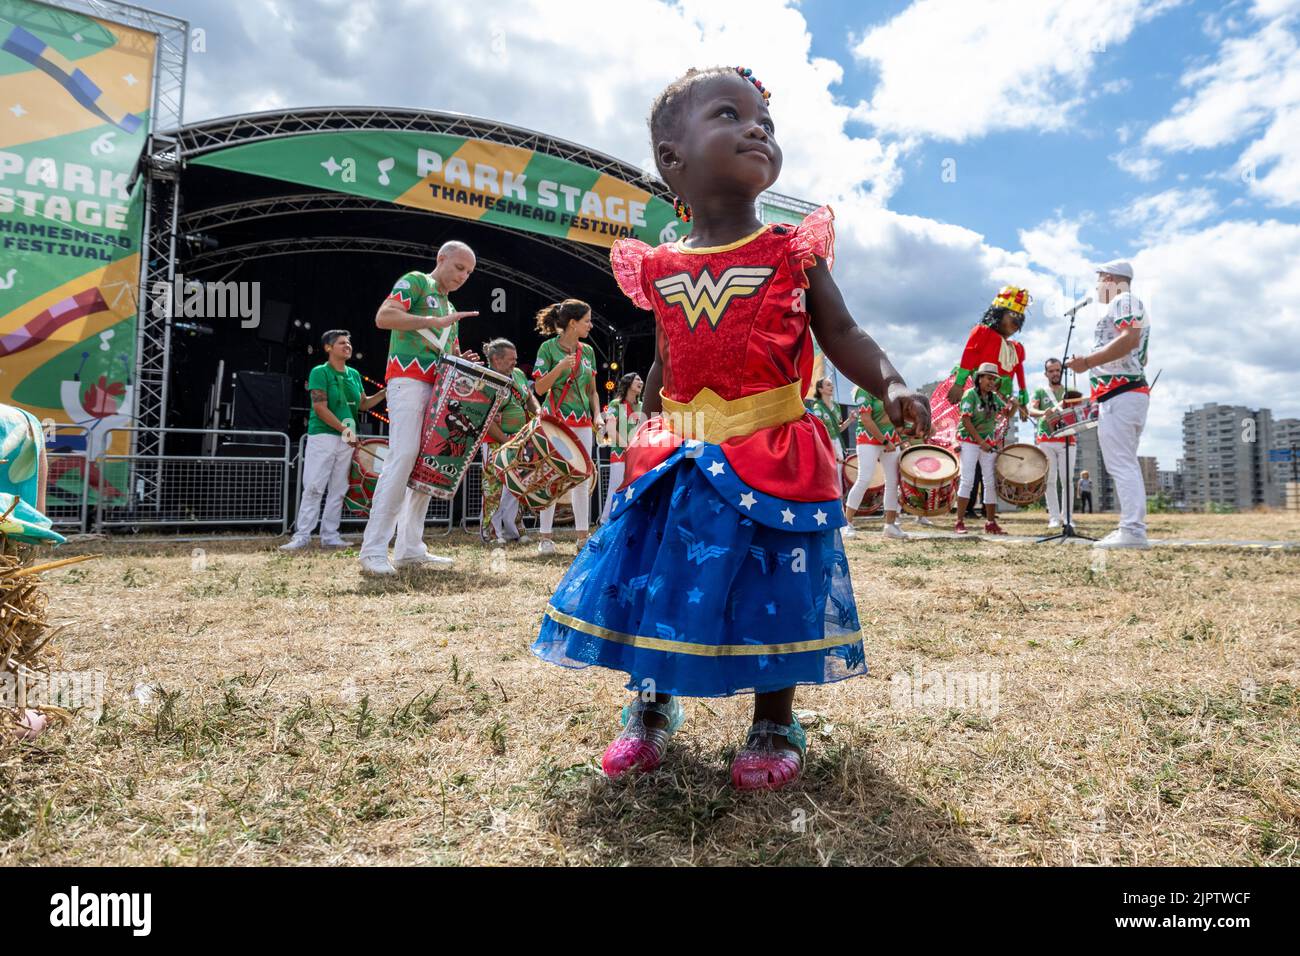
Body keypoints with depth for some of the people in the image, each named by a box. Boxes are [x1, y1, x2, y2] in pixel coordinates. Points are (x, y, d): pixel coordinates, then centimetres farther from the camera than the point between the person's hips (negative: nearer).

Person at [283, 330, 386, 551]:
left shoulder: (354, 374, 14)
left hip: (347, 440, 6)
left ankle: (330, 536, 13)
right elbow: (320, 408, -13)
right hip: (322, 436, -6)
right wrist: (344, 430, -18)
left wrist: (384, 392, 3)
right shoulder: (320, 372, -5)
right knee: (314, 488, -8)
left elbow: (363, 404, 18)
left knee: (338, 490, 7)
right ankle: (302, 535, -3)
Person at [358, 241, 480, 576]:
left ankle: (409, 549, 6)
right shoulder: (415, 282, 3)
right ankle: (373, 550, -19)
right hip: (408, 380, -9)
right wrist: (435, 322, -18)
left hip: (437, 386, 9)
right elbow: (383, 316, -14)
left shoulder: (450, 309, 27)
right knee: (403, 455, -19)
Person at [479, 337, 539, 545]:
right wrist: (505, 441, -19)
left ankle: (512, 528, 21)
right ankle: (491, 531, 5)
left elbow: (530, 396, 23)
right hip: (496, 442, -7)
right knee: (495, 487, -5)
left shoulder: (518, 374, 9)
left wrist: (537, 410, 0)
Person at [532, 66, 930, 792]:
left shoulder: (795, 253, -1)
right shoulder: (661, 270, 6)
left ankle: (775, 725, 25)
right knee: (655, 576, 7)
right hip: (680, 459, 3)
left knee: (775, 587, 3)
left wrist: (891, 384, -19)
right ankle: (652, 708, 31)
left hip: (773, 456, -2)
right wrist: (645, 442, 16)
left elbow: (842, 336, -1)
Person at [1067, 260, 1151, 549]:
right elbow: (1140, 357, 30)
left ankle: (1133, 531, -18)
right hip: (1131, 392, 11)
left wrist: (1089, 361, -23)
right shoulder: (1124, 305, 27)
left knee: (1121, 464, -15)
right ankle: (1132, 529, 12)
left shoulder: (1124, 301, -3)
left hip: (1120, 394, -11)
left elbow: (1129, 339, -21)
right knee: (1126, 464, 10)